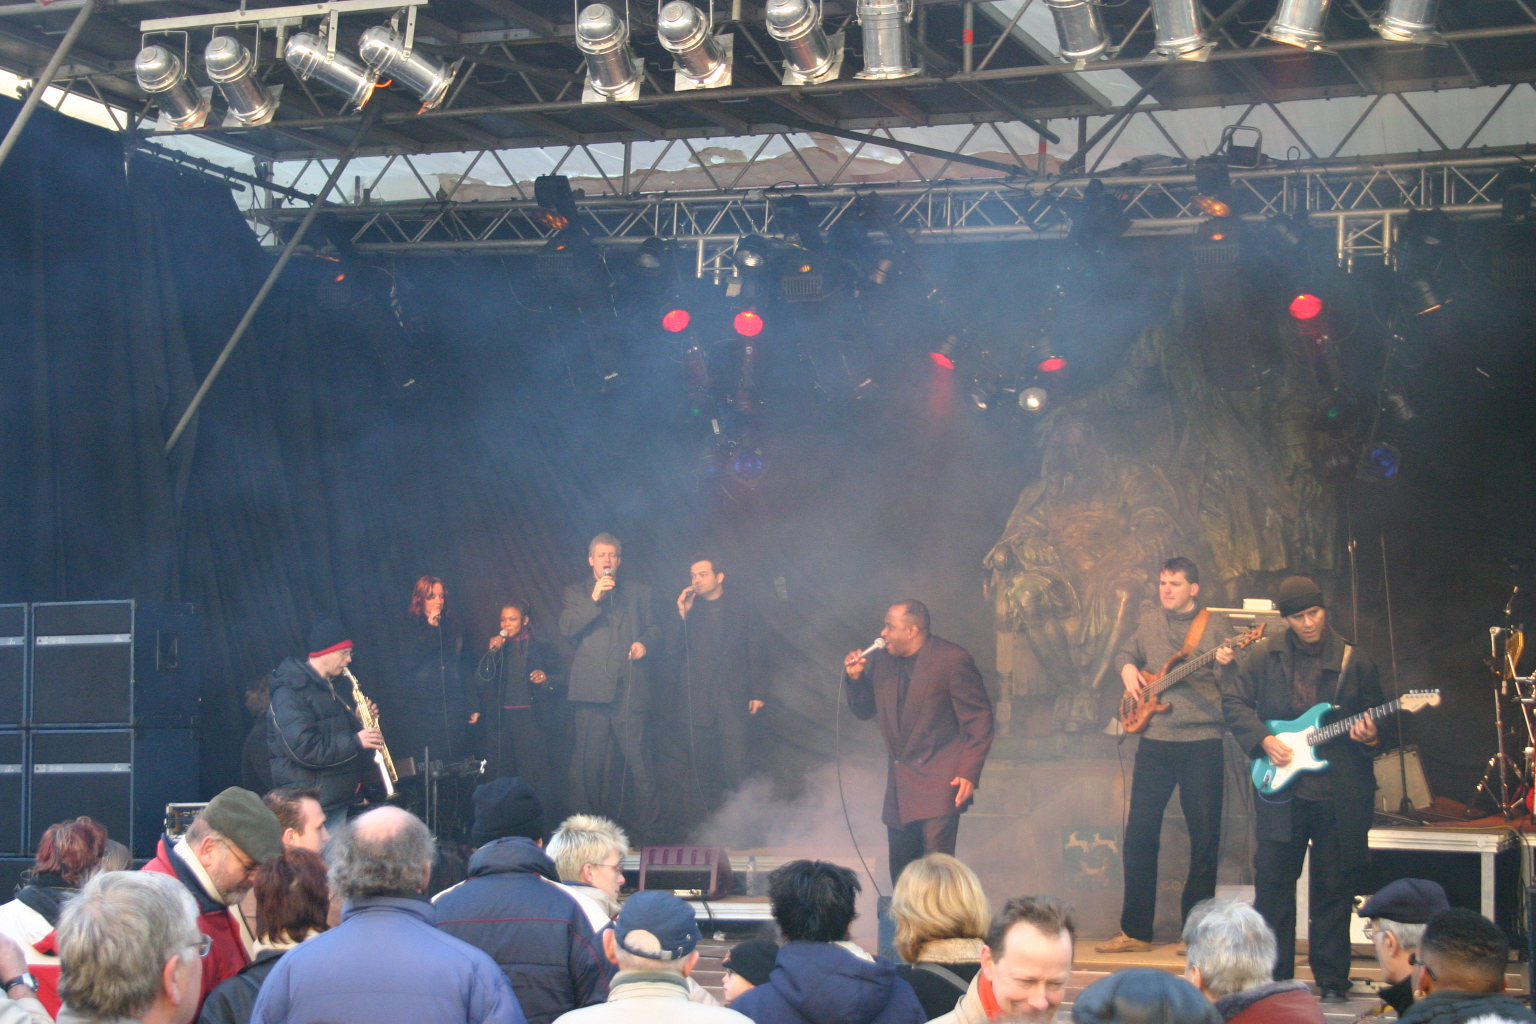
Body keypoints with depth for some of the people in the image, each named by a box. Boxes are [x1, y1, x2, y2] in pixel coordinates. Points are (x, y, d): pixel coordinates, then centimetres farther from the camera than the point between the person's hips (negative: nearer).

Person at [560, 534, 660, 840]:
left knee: (636, 756, -5)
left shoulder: (637, 592, 20)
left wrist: (645, 641, -1)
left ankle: (645, 825, -1)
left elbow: (653, 627, 21)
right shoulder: (577, 593, 15)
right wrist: (593, 599, -10)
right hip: (592, 686, -1)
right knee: (588, 760, -1)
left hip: (629, 688, 1)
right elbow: (566, 628, -1)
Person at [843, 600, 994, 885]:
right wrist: (855, 678, -2)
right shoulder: (882, 662, 8)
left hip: (940, 784, -6)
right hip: (899, 787, 7)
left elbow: (979, 720, -9)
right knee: (901, 869, 9)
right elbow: (863, 711, 17)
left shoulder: (952, 660, -10)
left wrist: (968, 774, -14)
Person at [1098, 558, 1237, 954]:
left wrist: (1227, 665, -25)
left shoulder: (1214, 625, 2)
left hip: (1203, 741, -3)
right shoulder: (1151, 620, 12)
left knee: (1205, 836, -1)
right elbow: (1126, 652, 27)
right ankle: (1135, 931, 8)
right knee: (1139, 833, 1)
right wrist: (1127, 668, 5)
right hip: (1155, 739, 3)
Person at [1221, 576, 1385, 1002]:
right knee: (1272, 882, 4)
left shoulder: (1355, 663, 3)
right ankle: (1275, 976, 15)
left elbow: (1376, 724, 9)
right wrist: (1263, 740, -6)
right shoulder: (1264, 656, 4)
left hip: (1340, 796, -1)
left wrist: (1370, 738, -13)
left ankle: (1332, 980, 12)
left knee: (1333, 888, 3)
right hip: (1281, 791, 1)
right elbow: (1233, 701, 6)